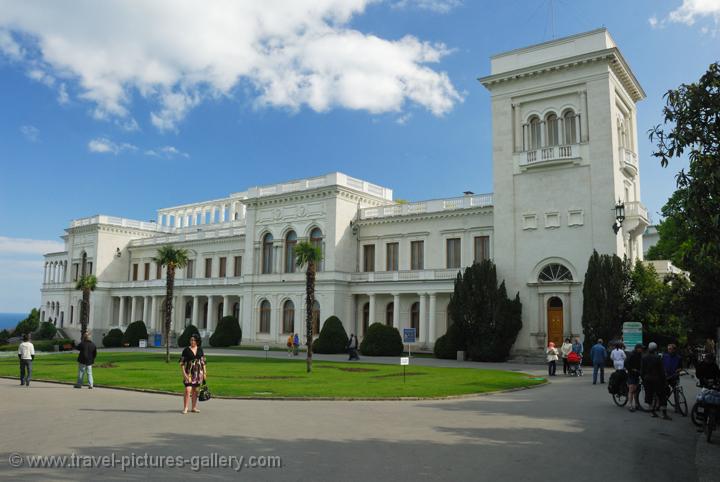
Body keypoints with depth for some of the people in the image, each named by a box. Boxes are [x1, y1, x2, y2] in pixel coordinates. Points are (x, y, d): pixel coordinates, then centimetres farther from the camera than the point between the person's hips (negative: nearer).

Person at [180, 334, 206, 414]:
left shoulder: (200, 349, 6)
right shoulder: (186, 350, -4)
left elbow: (203, 361, 11)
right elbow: (182, 362, -3)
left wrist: (204, 372, 9)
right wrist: (184, 373, -11)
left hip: (198, 372, 3)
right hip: (189, 372, -3)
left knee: (195, 390, 9)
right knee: (188, 390, -12)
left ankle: (194, 407, 18)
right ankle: (185, 408, -4)